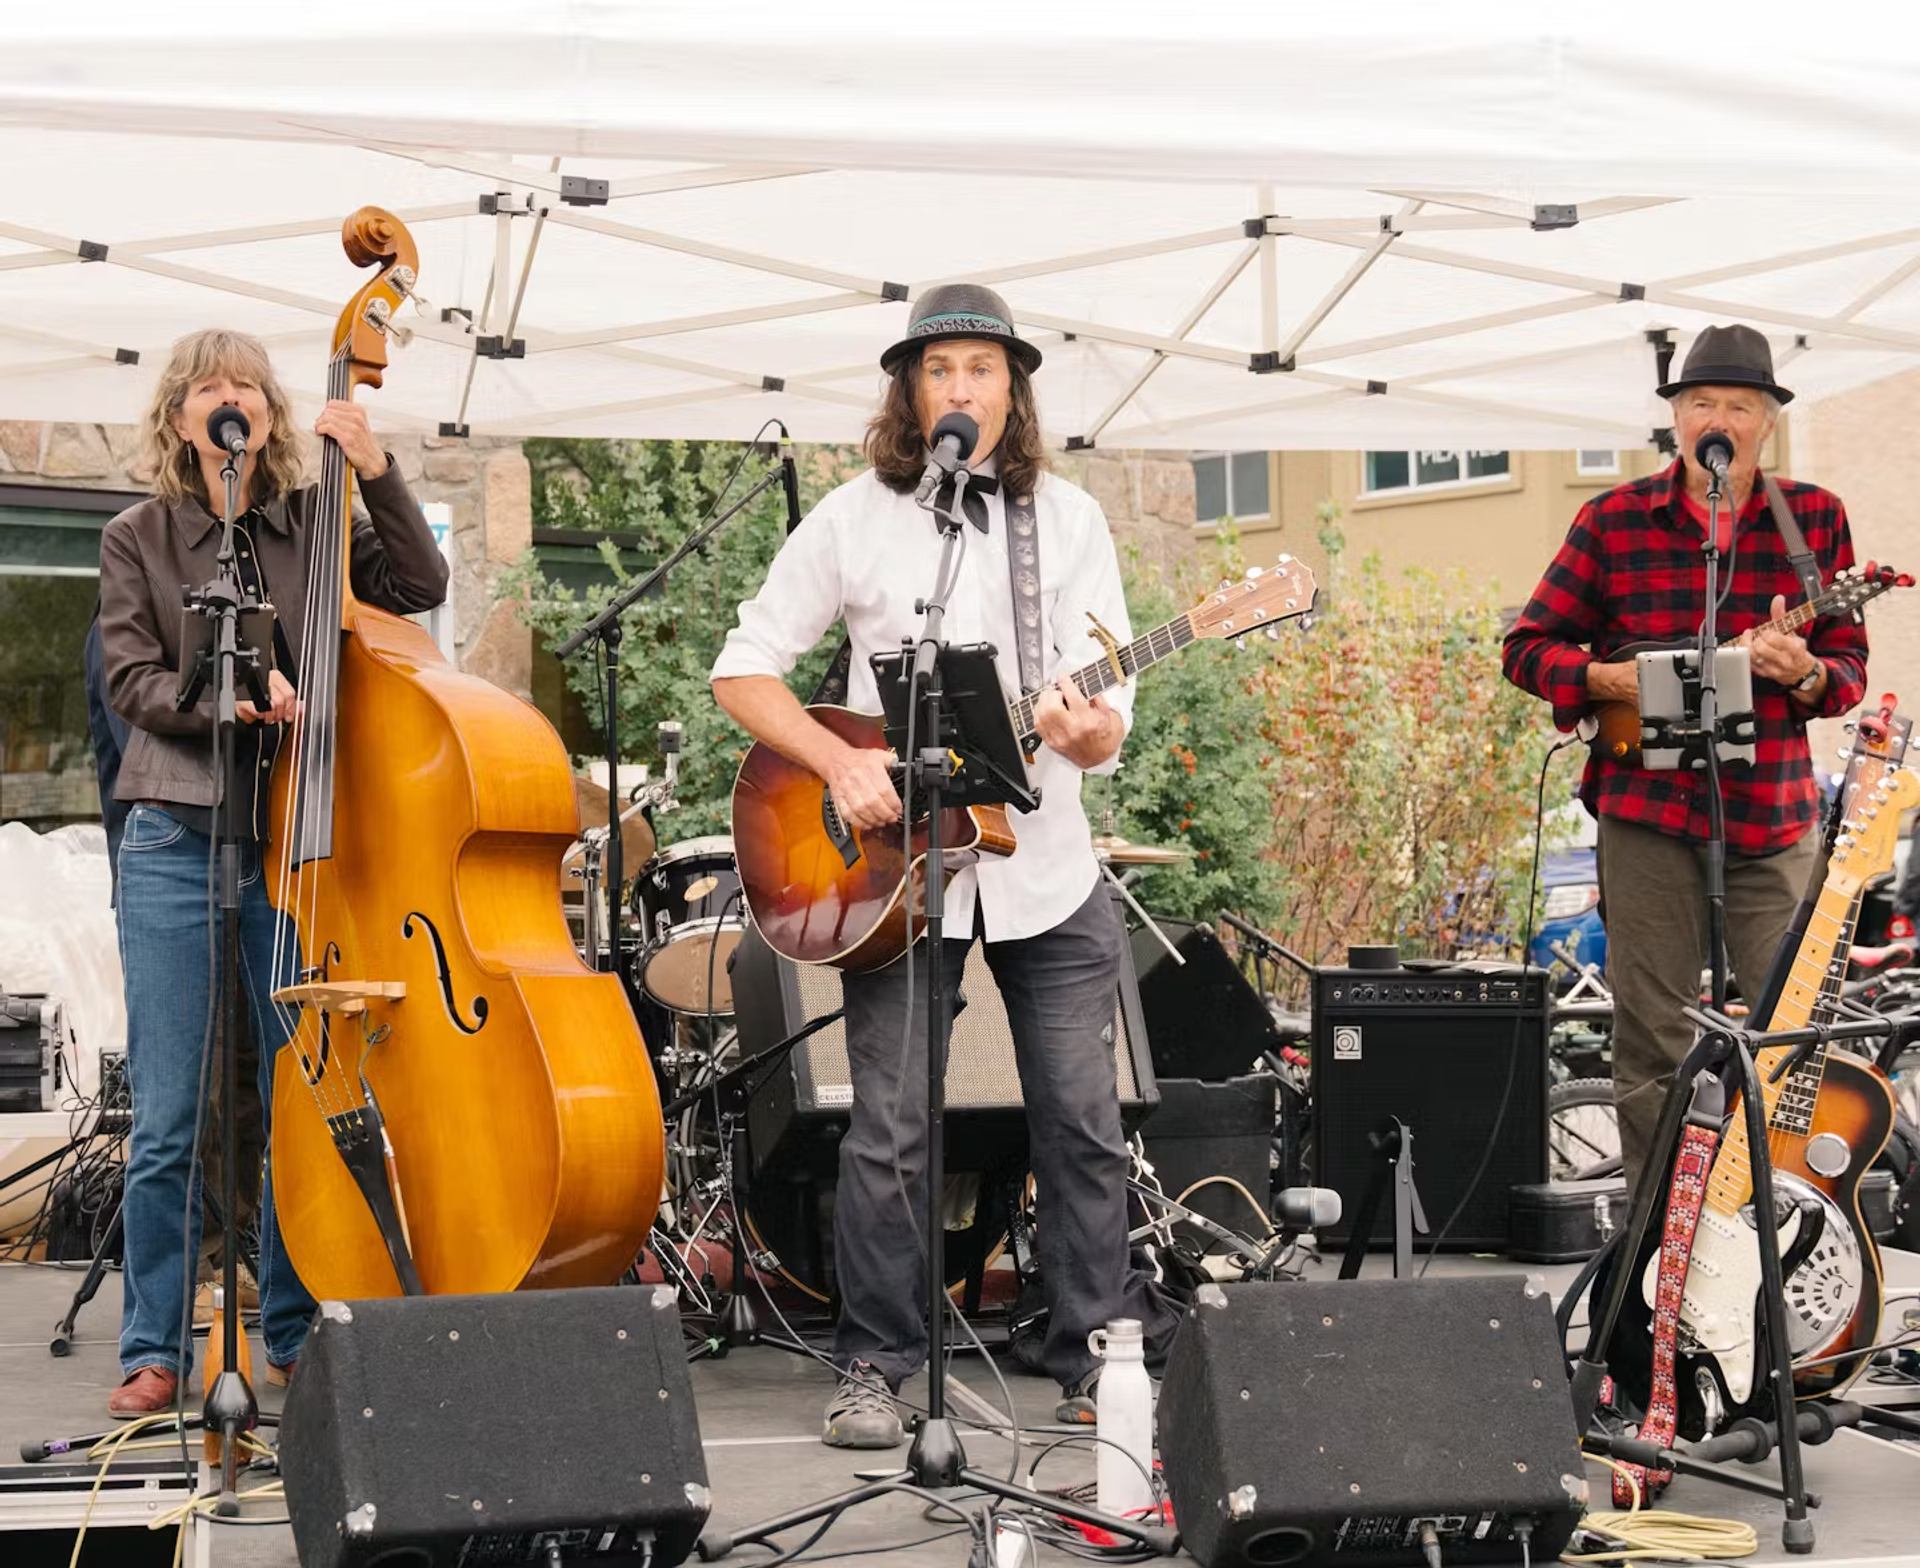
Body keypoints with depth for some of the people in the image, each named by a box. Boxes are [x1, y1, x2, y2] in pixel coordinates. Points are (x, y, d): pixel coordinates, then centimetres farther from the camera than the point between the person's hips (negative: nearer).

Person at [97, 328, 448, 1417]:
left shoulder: (316, 521, 10)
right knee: (171, 1119, -2)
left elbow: (421, 587, -2)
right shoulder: (140, 539, 8)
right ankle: (155, 1352, 8)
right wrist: (227, 699, -18)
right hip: (178, 844, -1)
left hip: (301, 842, 1)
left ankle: (299, 1339, 15)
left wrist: (377, 472, -11)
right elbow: (133, 684, -1)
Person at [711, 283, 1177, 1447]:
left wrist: (1090, 733, -26)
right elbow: (744, 667, 0)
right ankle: (874, 1369, 11)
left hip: (1044, 861, 2)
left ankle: (1099, 1357, 16)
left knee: (1084, 1122, 4)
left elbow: (1110, 706, -2)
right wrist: (839, 763, -14)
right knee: (891, 1132, -2)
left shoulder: (1069, 519, 4)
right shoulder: (854, 519, 0)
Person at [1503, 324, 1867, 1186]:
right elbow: (1527, 645, 7)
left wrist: (1802, 671, -15)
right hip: (1647, 803, -1)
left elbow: (1850, 667, 8)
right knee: (1653, 1041, 2)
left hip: (1773, 811, 1)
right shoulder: (1614, 519, 3)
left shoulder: (1816, 519, 6)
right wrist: (1610, 679, -11)